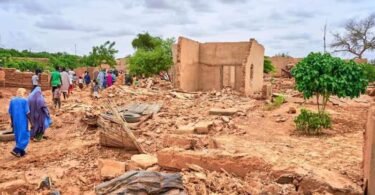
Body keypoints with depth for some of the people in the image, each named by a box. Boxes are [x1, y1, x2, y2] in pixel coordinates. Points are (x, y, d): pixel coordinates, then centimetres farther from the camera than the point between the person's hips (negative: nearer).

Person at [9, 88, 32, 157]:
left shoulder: (12, 100, 4)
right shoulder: (24, 100, -13)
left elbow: (10, 113, 7)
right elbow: (27, 113, -15)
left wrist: (12, 122, 16)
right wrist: (31, 122, -9)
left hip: (15, 122, 6)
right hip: (23, 122, -6)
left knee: (18, 136, 16)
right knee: (24, 136, 3)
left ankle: (21, 152, 20)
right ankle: (15, 150, -10)